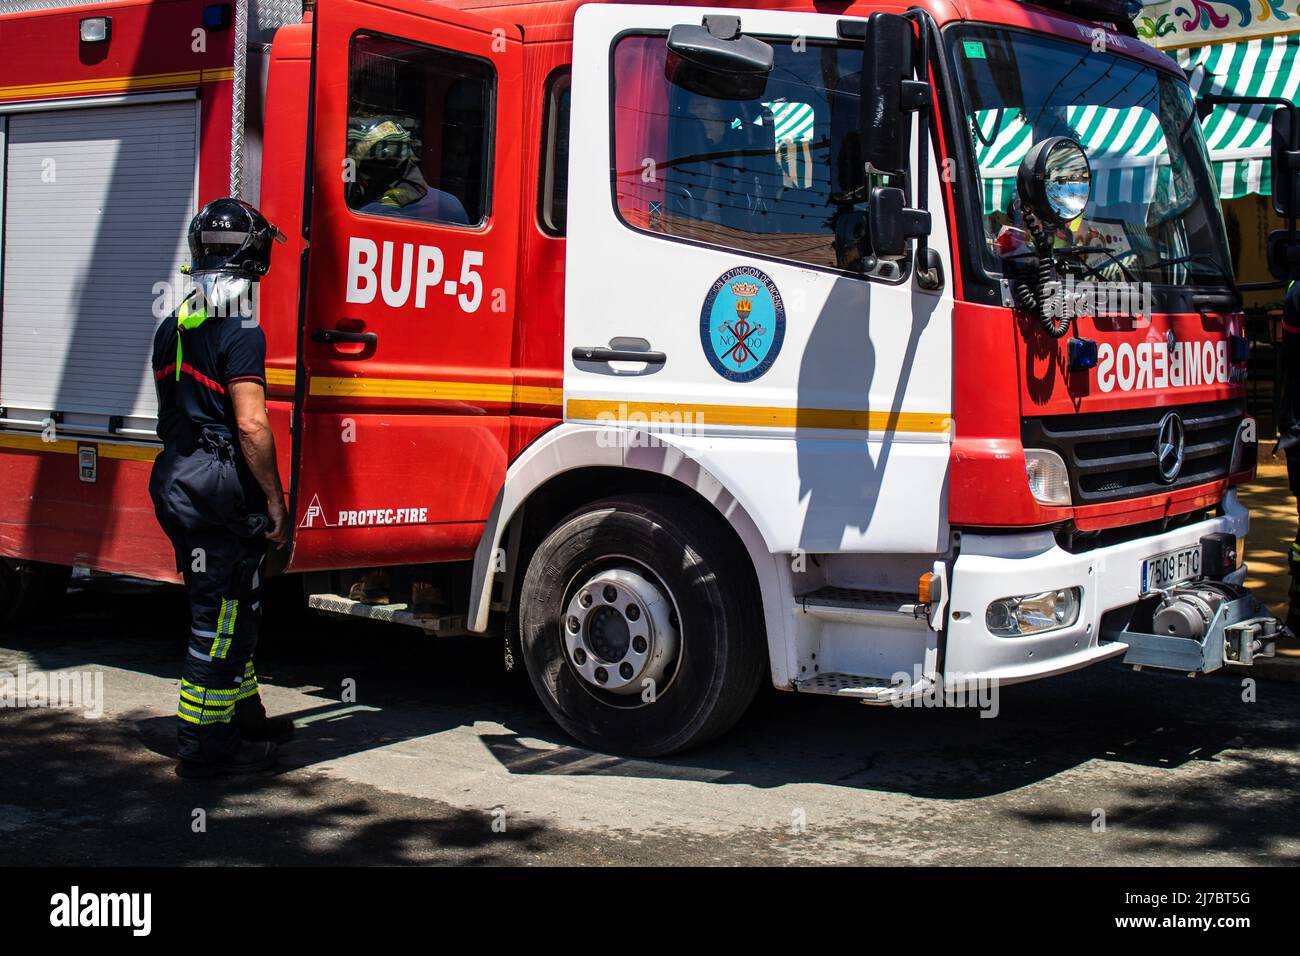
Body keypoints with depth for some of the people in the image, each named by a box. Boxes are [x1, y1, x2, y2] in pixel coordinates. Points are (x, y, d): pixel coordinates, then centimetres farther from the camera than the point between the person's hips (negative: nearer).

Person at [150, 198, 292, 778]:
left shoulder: (172, 328, 12)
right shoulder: (240, 332, -15)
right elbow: (251, 425, -20)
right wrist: (275, 498, -14)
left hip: (176, 483, 9)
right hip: (223, 488, -9)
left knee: (229, 612, 19)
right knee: (220, 620, -1)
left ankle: (245, 718, 30)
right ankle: (204, 748, 5)